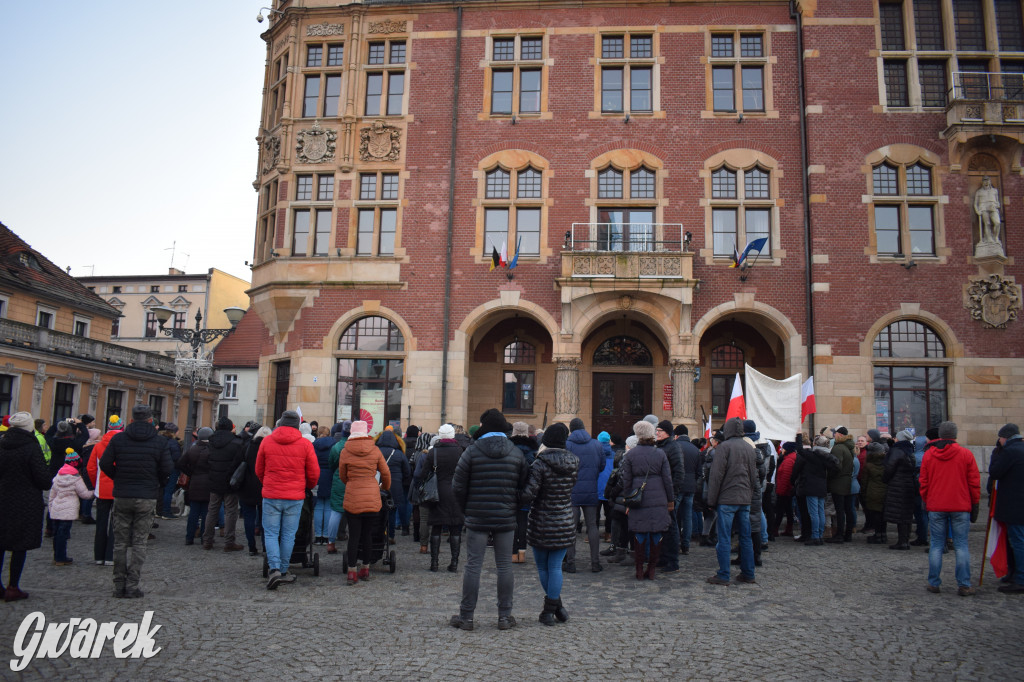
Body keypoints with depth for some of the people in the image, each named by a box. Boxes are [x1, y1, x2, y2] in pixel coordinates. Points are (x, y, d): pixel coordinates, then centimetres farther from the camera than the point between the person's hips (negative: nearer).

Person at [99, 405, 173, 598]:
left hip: (122, 497, 1)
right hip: (147, 498, -1)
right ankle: (132, 587, 4)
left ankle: (119, 586, 15)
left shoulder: (118, 439, -1)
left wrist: (119, 479, 13)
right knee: (139, 543, 5)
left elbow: (104, 464, -3)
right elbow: (167, 470, -7)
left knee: (120, 543, 11)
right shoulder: (160, 441, -4)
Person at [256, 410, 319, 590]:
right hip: (295, 497, 0)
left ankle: (275, 569, -8)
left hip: (271, 496, 0)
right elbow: (314, 474, 1)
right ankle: (283, 572, 17)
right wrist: (308, 487, 23)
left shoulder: (267, 441, 1)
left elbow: (259, 470, 10)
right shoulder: (305, 444, -3)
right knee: (288, 535, 10)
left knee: (270, 534, 7)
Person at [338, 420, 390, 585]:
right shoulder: (375, 450, 0)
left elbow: (342, 476, 10)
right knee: (367, 534, 13)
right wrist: (385, 487, 28)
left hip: (352, 498, -1)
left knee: (354, 536, 4)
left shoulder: (345, 451, -2)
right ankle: (365, 568, 22)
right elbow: (386, 473, 8)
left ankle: (352, 572, 3)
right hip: (373, 498, 1)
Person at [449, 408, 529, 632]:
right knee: (504, 567, 9)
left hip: (477, 518, -2)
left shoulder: (472, 451, -5)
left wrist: (467, 508, 9)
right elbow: (524, 486, 3)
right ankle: (505, 616, 14)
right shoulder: (516, 453, 3)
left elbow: (458, 486, -5)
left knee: (473, 566, 4)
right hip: (506, 519, 2)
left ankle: (466, 616, 10)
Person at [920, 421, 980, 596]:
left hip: (935, 507, 1)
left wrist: (926, 502, 17)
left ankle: (933, 583, 9)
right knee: (961, 545, 4)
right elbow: (974, 482, 1)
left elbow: (923, 483, 7)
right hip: (961, 507, -1)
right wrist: (975, 504, 10)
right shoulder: (966, 454, -3)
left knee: (936, 545, 6)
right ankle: (964, 585, 3)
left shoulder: (928, 455, 2)